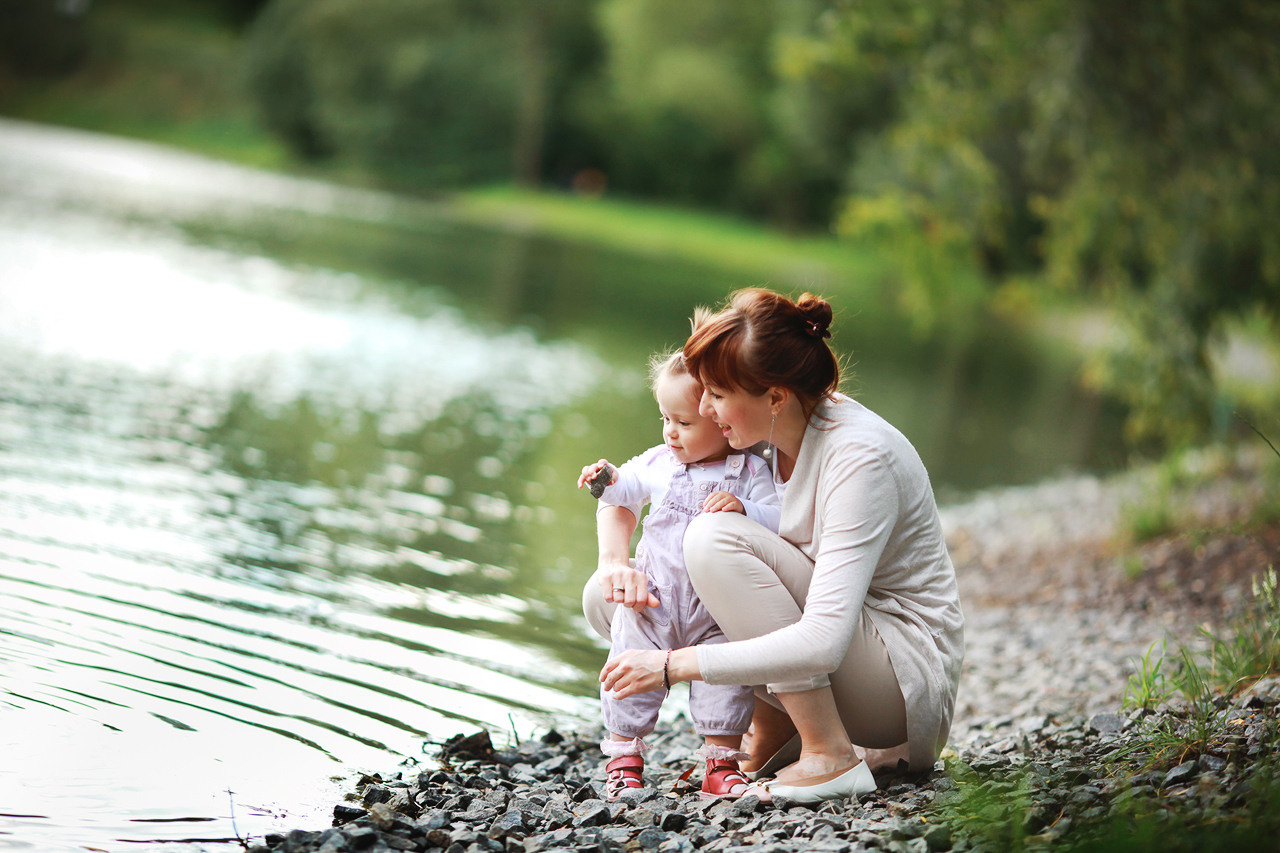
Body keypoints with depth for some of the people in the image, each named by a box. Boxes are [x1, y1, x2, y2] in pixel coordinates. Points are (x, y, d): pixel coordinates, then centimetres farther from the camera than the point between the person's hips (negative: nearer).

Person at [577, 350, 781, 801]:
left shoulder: (749, 472, -5)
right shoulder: (658, 463, 5)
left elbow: (779, 522, -12)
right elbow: (629, 490, 18)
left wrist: (743, 508, -29)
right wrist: (609, 480, -4)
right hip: (652, 600, 2)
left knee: (726, 679, -4)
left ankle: (721, 763, 9)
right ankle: (624, 755, 16)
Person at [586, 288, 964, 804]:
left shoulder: (859, 456, -26)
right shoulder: (755, 435, -4)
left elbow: (822, 642, -34)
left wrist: (673, 665, -32)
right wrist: (613, 561, -12)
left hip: (908, 678, -8)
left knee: (715, 538, -27)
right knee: (606, 601, -4)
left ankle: (831, 757, -21)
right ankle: (775, 726, 4)